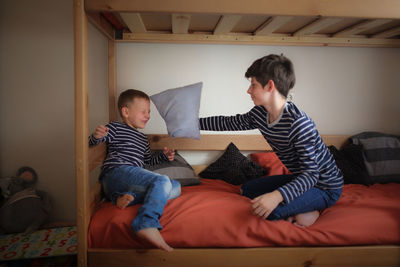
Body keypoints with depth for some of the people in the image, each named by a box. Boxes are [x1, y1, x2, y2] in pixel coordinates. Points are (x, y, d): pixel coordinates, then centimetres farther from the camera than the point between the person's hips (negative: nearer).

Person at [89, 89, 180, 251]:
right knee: (163, 181, -27)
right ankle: (147, 224, -44)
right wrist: (96, 136, -22)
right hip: (116, 172, -8)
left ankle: (128, 196, -22)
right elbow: (91, 143, 3)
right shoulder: (116, 128, 11)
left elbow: (148, 160, 39)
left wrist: (164, 156, 21)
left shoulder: (143, 138, 33)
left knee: (176, 187, -7)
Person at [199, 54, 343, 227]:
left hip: (325, 188, -8)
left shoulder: (299, 123, -32)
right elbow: (228, 122, 8)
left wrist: (277, 195, -46)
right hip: (299, 178, 9)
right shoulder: (259, 114, -7)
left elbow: (311, 173, -31)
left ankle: (310, 211, -2)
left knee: (269, 211, -28)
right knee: (247, 189, 14)